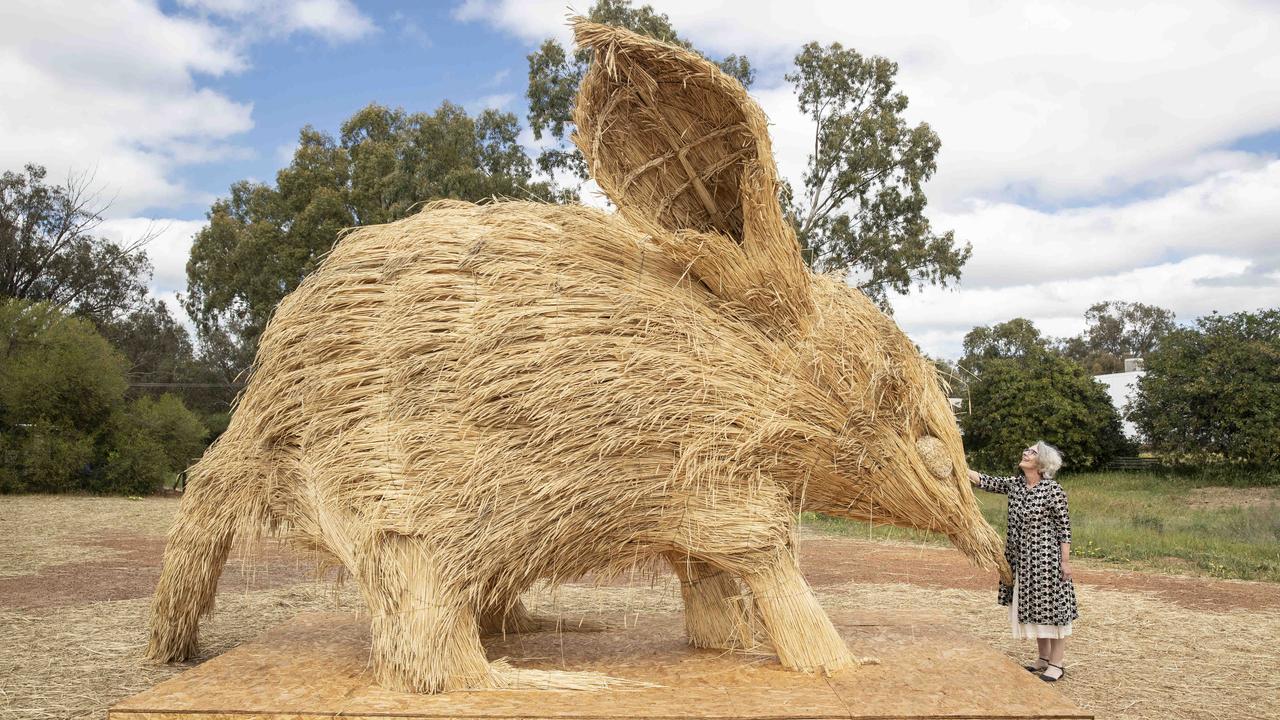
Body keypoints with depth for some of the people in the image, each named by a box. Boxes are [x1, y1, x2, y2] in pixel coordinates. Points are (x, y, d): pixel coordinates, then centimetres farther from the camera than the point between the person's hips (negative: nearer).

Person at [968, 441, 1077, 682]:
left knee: (1052, 607, 2)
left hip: (1046, 557, -7)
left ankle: (1056, 664, 12)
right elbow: (985, 482, 3)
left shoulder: (1053, 490, -13)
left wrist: (1066, 560, -12)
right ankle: (1044, 659, 28)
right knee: (1032, 607, 14)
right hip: (1021, 558, 7)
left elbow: (1064, 526, -11)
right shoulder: (1014, 485, 4)